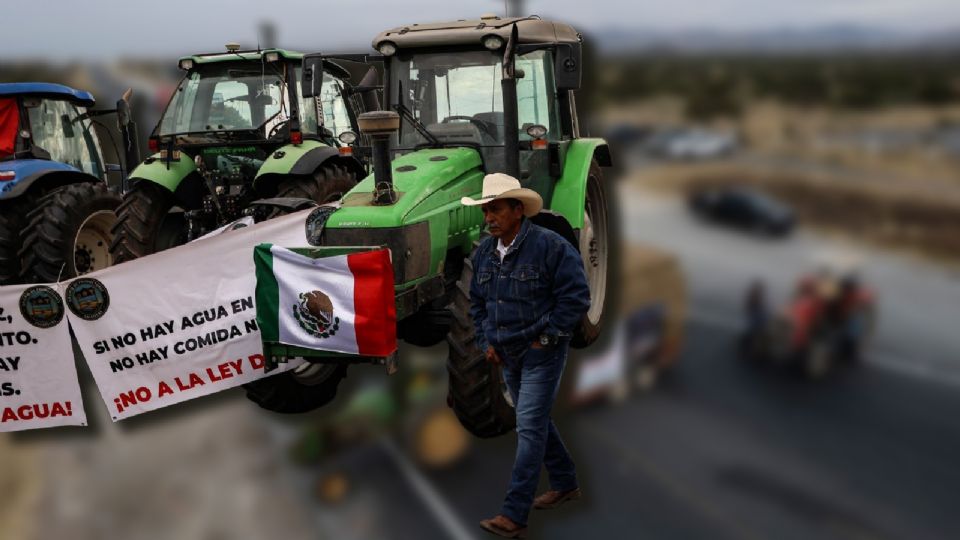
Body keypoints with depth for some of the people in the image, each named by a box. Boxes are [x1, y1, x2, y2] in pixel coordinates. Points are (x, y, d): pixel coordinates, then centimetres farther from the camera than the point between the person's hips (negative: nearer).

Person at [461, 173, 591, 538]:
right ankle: (565, 484, 37)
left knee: (529, 428, -9)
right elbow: (477, 301, 16)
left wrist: (546, 337, -15)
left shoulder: (551, 247, -16)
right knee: (535, 421, 18)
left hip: (542, 352, -7)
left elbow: (576, 298, -16)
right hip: (507, 353, 8)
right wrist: (486, 341, 6)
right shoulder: (484, 252, 4)